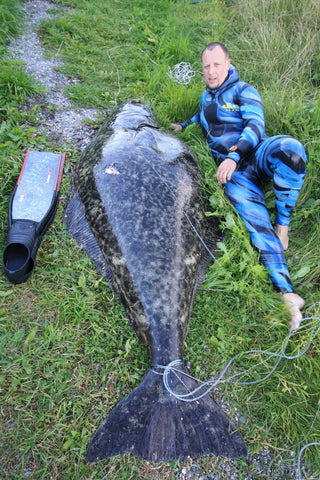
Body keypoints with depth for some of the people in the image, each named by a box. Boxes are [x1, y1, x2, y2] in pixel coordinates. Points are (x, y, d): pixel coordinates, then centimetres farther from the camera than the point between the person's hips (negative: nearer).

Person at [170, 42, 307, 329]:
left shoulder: (243, 91, 8)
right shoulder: (206, 97, 24)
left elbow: (255, 125, -9)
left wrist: (235, 155, -25)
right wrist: (184, 126, 29)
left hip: (255, 155, -1)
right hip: (231, 170, 2)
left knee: (289, 148, -38)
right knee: (255, 220, -24)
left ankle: (283, 224, -25)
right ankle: (285, 290, -28)